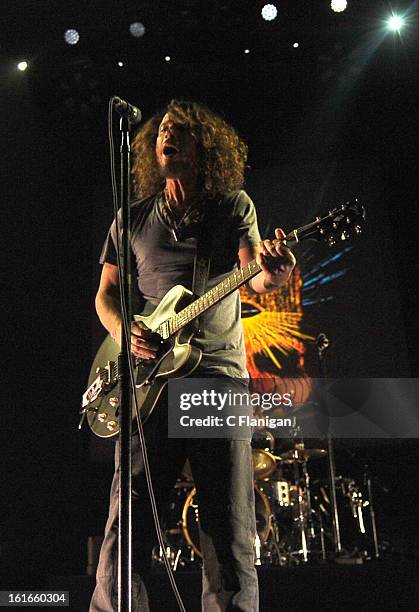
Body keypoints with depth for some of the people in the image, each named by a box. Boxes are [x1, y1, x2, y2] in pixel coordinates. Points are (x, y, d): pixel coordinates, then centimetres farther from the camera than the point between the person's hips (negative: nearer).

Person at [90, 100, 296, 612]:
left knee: (230, 531, -1)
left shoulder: (234, 205, 12)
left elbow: (253, 275, -2)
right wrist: (125, 333, -4)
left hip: (220, 375, -1)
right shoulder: (132, 218, 16)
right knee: (128, 523, -1)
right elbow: (105, 295, 18)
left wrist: (272, 275, -28)